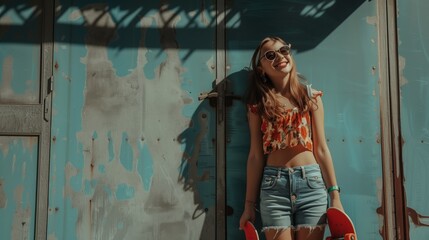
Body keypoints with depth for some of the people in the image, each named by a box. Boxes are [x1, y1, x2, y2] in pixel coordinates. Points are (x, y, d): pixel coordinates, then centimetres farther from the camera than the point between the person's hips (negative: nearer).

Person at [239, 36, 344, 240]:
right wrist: (250, 204, 4)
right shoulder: (259, 104, 6)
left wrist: (334, 194, 2)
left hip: (311, 182, 1)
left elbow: (321, 149, 6)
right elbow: (256, 156, 5)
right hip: (274, 185, 0)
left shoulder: (311, 97, 8)